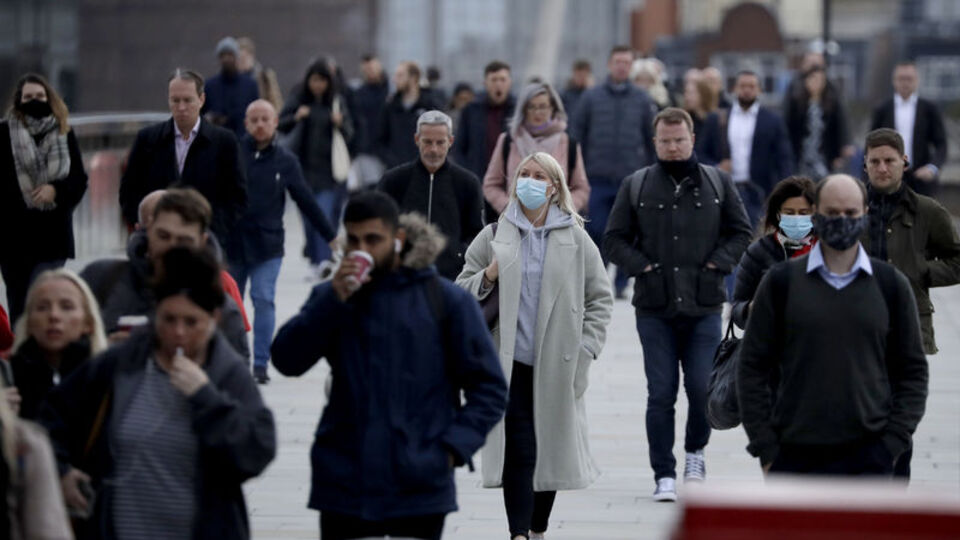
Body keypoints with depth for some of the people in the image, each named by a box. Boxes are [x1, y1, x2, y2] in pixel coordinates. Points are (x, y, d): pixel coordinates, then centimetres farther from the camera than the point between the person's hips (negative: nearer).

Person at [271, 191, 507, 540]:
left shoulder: (447, 301, 2)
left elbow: (489, 388, 2)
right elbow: (287, 361, -7)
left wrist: (454, 446, -11)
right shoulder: (331, 297, 8)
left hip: (420, 488, -2)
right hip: (344, 487, 2)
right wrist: (334, 301, -16)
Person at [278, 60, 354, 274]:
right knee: (308, 216, 5)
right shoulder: (299, 101, 3)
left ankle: (324, 260, -16)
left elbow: (349, 134, 5)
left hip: (329, 169, -2)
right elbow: (280, 124, 4)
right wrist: (295, 118, -15)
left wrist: (340, 124, -17)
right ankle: (315, 259, 16)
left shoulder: (336, 102, 2)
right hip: (305, 166, 2)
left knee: (325, 215, -13)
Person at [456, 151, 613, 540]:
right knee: (518, 451, -11)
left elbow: (600, 298, 10)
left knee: (551, 449, 8)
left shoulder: (576, 239, 6)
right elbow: (461, 292, 10)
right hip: (511, 363, -1)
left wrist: (586, 348, 1)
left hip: (557, 364, 1)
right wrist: (487, 277, -10)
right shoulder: (493, 237, 6)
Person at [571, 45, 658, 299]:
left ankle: (621, 283, 13)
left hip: (632, 180, 0)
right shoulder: (591, 98, 4)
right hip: (597, 180, 0)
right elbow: (576, 136, 6)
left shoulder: (642, 100, 6)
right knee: (596, 232, -2)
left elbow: (653, 140, 10)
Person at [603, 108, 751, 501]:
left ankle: (695, 452, 24)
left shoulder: (718, 183, 7)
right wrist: (641, 266, -6)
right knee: (661, 394, -1)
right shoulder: (636, 186, 6)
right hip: (654, 309, 0)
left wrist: (718, 263, -2)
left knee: (702, 387, -3)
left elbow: (741, 231, 12)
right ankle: (664, 475, 5)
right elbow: (614, 239, 9)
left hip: (704, 307, 0)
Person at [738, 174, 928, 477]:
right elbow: (752, 368, 4)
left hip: (868, 459, 0)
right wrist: (765, 447, -4)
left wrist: (894, 440, -3)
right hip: (795, 457, 0)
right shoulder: (782, 282, 4)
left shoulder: (891, 285, 6)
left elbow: (912, 371, 10)